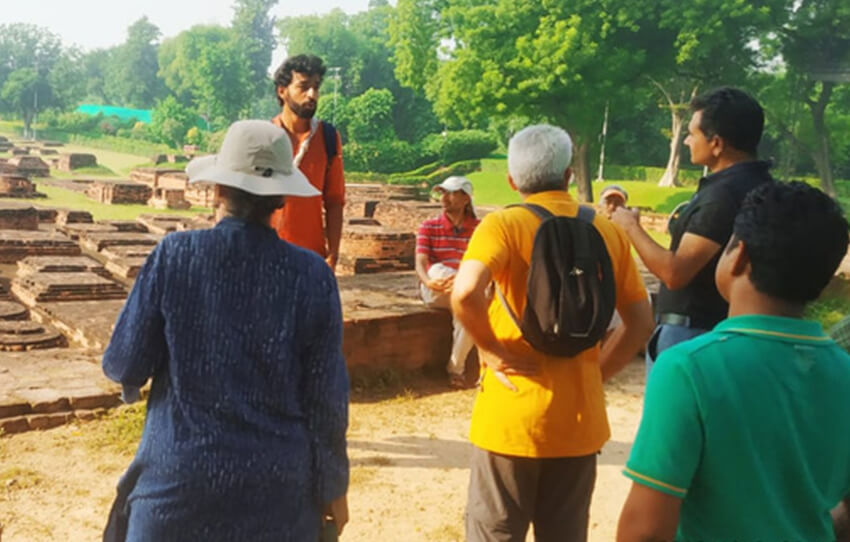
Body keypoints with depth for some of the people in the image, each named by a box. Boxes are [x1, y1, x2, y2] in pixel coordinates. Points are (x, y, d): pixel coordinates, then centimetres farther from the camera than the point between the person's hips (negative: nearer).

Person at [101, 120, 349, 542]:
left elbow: (123, 368, -4)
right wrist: (333, 487, 7)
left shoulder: (175, 255, -11)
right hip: (278, 485, 1)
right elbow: (326, 398, -5)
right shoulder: (311, 275, -9)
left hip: (180, 479, 0)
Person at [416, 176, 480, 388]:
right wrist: (429, 281, -31)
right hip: (434, 292, 0)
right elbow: (421, 263, -7)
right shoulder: (429, 227, 5)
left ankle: (456, 368, -15)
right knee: (437, 269, -34)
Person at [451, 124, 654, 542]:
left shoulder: (503, 225, -9)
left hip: (513, 413, -4)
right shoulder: (607, 232, 4)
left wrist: (489, 349, -11)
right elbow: (641, 322, 7)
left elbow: (465, 293, -26)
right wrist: (595, 373, 10)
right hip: (580, 416, 4)